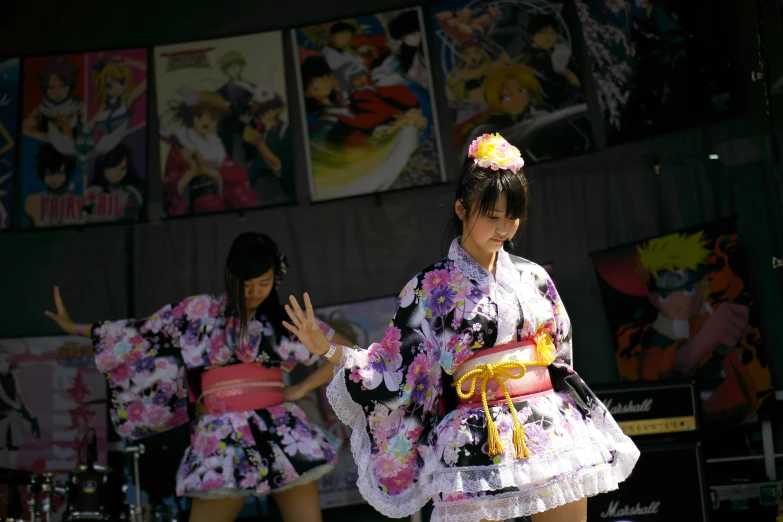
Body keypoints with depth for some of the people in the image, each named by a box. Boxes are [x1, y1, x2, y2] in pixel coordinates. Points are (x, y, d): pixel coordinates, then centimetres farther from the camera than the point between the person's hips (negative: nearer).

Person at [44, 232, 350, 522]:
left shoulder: (286, 320, 8)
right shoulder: (197, 312, 7)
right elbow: (142, 333, 16)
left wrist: (303, 388, 1)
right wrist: (76, 329, 19)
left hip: (282, 436, 1)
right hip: (224, 441, -1)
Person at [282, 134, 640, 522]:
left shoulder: (532, 277, 10)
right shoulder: (431, 287, 0)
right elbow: (395, 369, 1)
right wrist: (328, 348, -6)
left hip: (553, 430, 4)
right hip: (479, 445, -3)